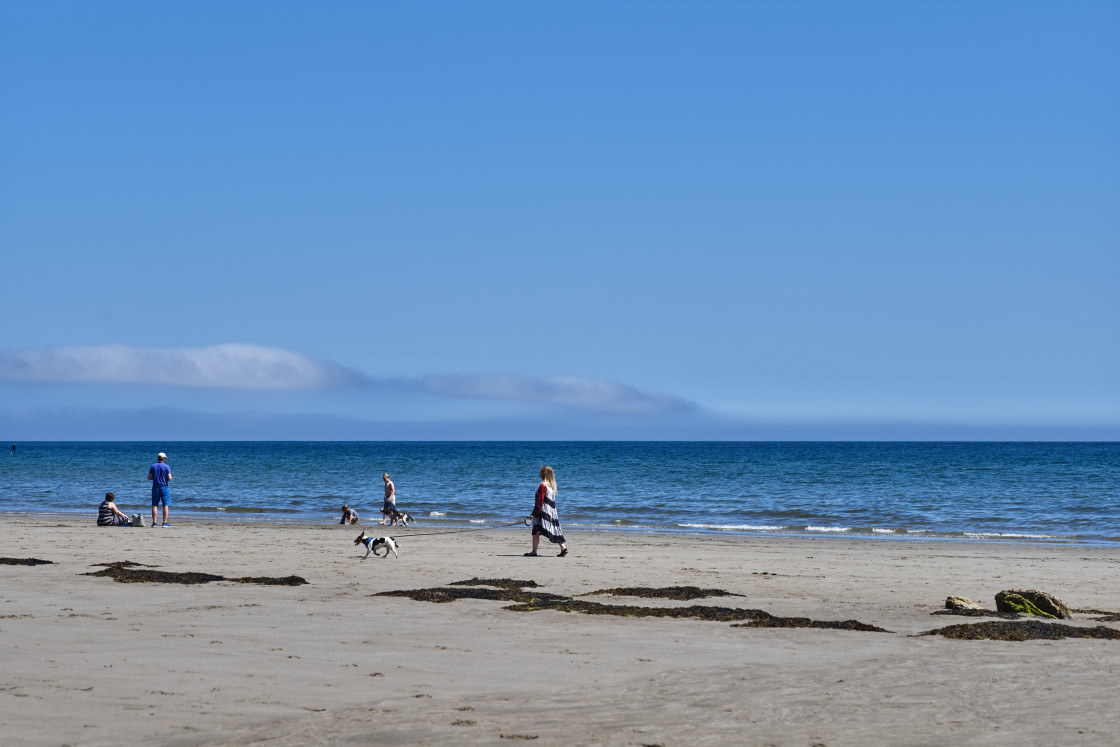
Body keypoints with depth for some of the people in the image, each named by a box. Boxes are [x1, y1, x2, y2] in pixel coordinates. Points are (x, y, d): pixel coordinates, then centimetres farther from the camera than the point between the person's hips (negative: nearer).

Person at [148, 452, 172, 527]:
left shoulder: (152, 467, 3)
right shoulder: (166, 467, -6)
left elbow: (149, 478, 1)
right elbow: (169, 478, -10)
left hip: (155, 488, 3)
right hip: (164, 487, -3)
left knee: (154, 505, 5)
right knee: (165, 505, 0)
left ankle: (154, 522, 2)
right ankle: (165, 523, -5)